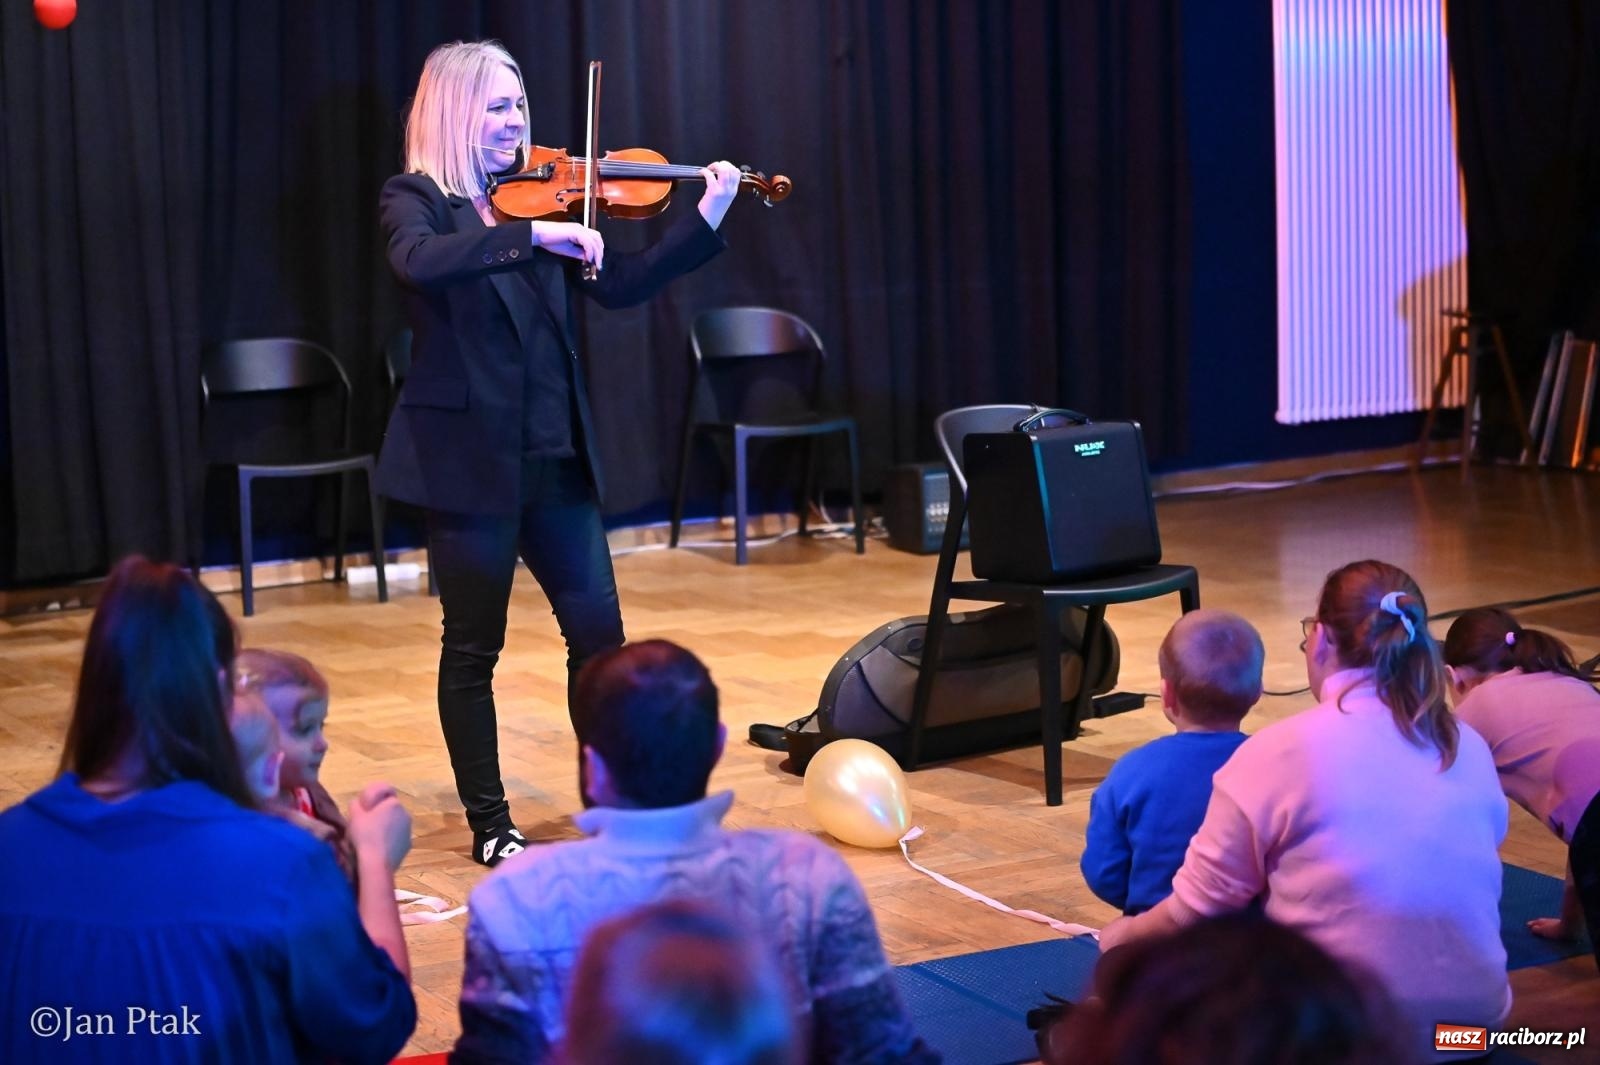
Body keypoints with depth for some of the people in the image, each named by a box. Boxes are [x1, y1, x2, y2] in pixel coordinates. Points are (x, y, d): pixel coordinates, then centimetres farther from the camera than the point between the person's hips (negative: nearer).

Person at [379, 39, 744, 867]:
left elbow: (620, 286, 4)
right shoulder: (415, 199, -5)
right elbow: (419, 264, -28)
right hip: (469, 456, -5)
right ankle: (490, 824, 13)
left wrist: (708, 219, -4)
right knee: (473, 649, 3)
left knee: (599, 632, 7)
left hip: (556, 455, 5)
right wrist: (531, 235, -34)